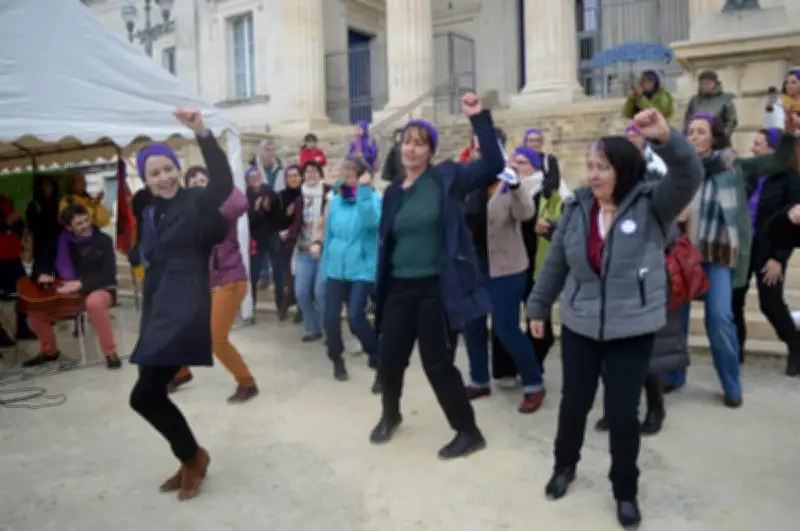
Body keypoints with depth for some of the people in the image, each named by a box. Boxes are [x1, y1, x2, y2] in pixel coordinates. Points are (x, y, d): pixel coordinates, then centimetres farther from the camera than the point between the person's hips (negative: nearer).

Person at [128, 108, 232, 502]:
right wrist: (147, 322, 19)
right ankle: (189, 460, 31)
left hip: (187, 311, -9)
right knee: (151, 394, 12)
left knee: (143, 395, -10)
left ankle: (193, 457, 13)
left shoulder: (197, 203, -7)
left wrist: (202, 134, -39)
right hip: (160, 313, 9)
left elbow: (224, 182, -28)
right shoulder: (151, 215, 16)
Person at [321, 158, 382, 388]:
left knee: (355, 317, -15)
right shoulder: (335, 201, 8)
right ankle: (337, 359, 29)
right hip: (335, 269, 5)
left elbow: (371, 221, -29)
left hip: (362, 270, -5)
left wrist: (364, 190, -28)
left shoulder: (374, 198, -7)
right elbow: (329, 234, 14)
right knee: (331, 317, 3)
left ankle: (380, 359, 6)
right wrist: (325, 266, 16)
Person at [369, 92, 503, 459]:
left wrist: (479, 118, -22)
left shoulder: (447, 179, -4)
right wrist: (381, 288, 14)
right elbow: (386, 243, 14)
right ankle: (390, 415, 41)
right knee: (389, 358, 13)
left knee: (438, 363, 0)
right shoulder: (393, 193, 10)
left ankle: (468, 432, 20)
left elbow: (493, 165, -16)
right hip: (400, 288, 5)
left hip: (437, 289, -5)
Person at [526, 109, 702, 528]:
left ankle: (625, 491, 29)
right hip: (578, 326, 3)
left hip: (632, 331, -2)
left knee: (622, 412, 5)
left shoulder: (651, 204, -10)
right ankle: (565, 465, 42)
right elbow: (554, 263, 7)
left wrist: (667, 138, -44)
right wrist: (538, 306, 14)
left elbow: (689, 177, -28)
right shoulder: (577, 208, -2)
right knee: (574, 403, 16)